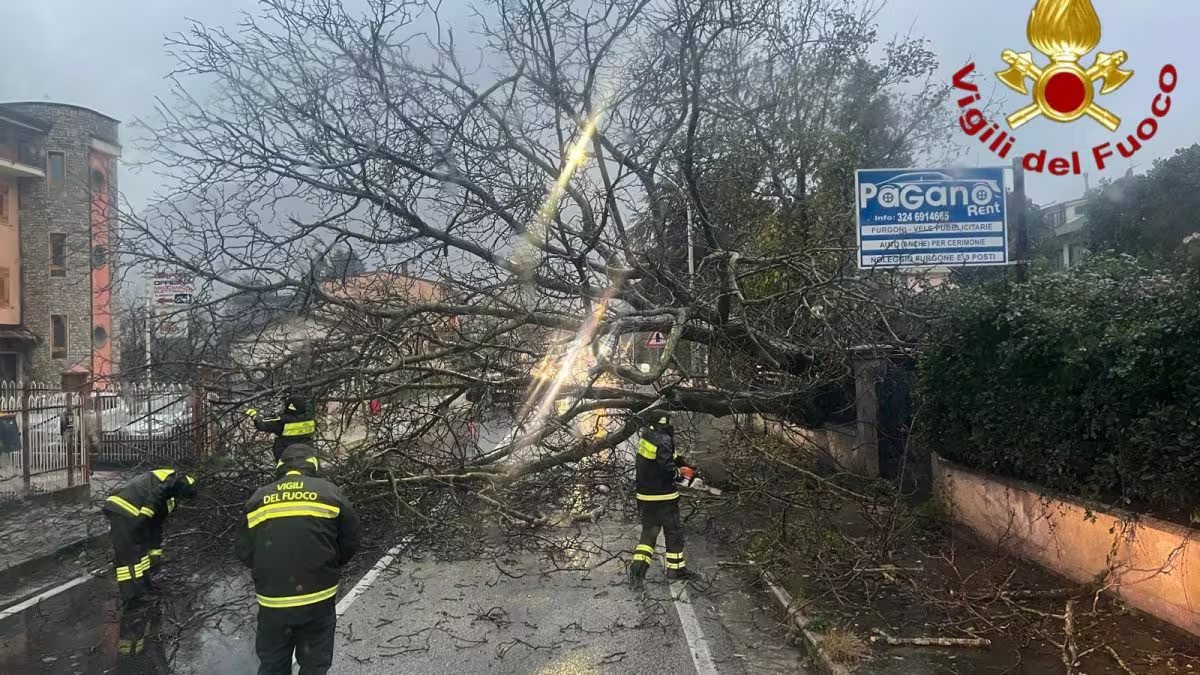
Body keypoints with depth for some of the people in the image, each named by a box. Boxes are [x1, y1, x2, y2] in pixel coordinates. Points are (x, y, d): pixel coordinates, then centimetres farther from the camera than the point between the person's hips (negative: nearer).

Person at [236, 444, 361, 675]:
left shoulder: (257, 499, 4)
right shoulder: (330, 493, -1)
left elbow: (244, 553, 5)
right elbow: (350, 543, 2)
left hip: (272, 601, 2)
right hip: (317, 599, -2)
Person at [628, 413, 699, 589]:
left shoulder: (647, 435, 4)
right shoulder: (664, 441, -22)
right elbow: (667, 471, -25)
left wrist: (680, 460, 5)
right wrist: (683, 474, -7)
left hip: (645, 495, 7)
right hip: (664, 497, -7)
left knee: (649, 532, 13)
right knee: (674, 531, 10)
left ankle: (638, 566, 1)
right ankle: (675, 567, 22)